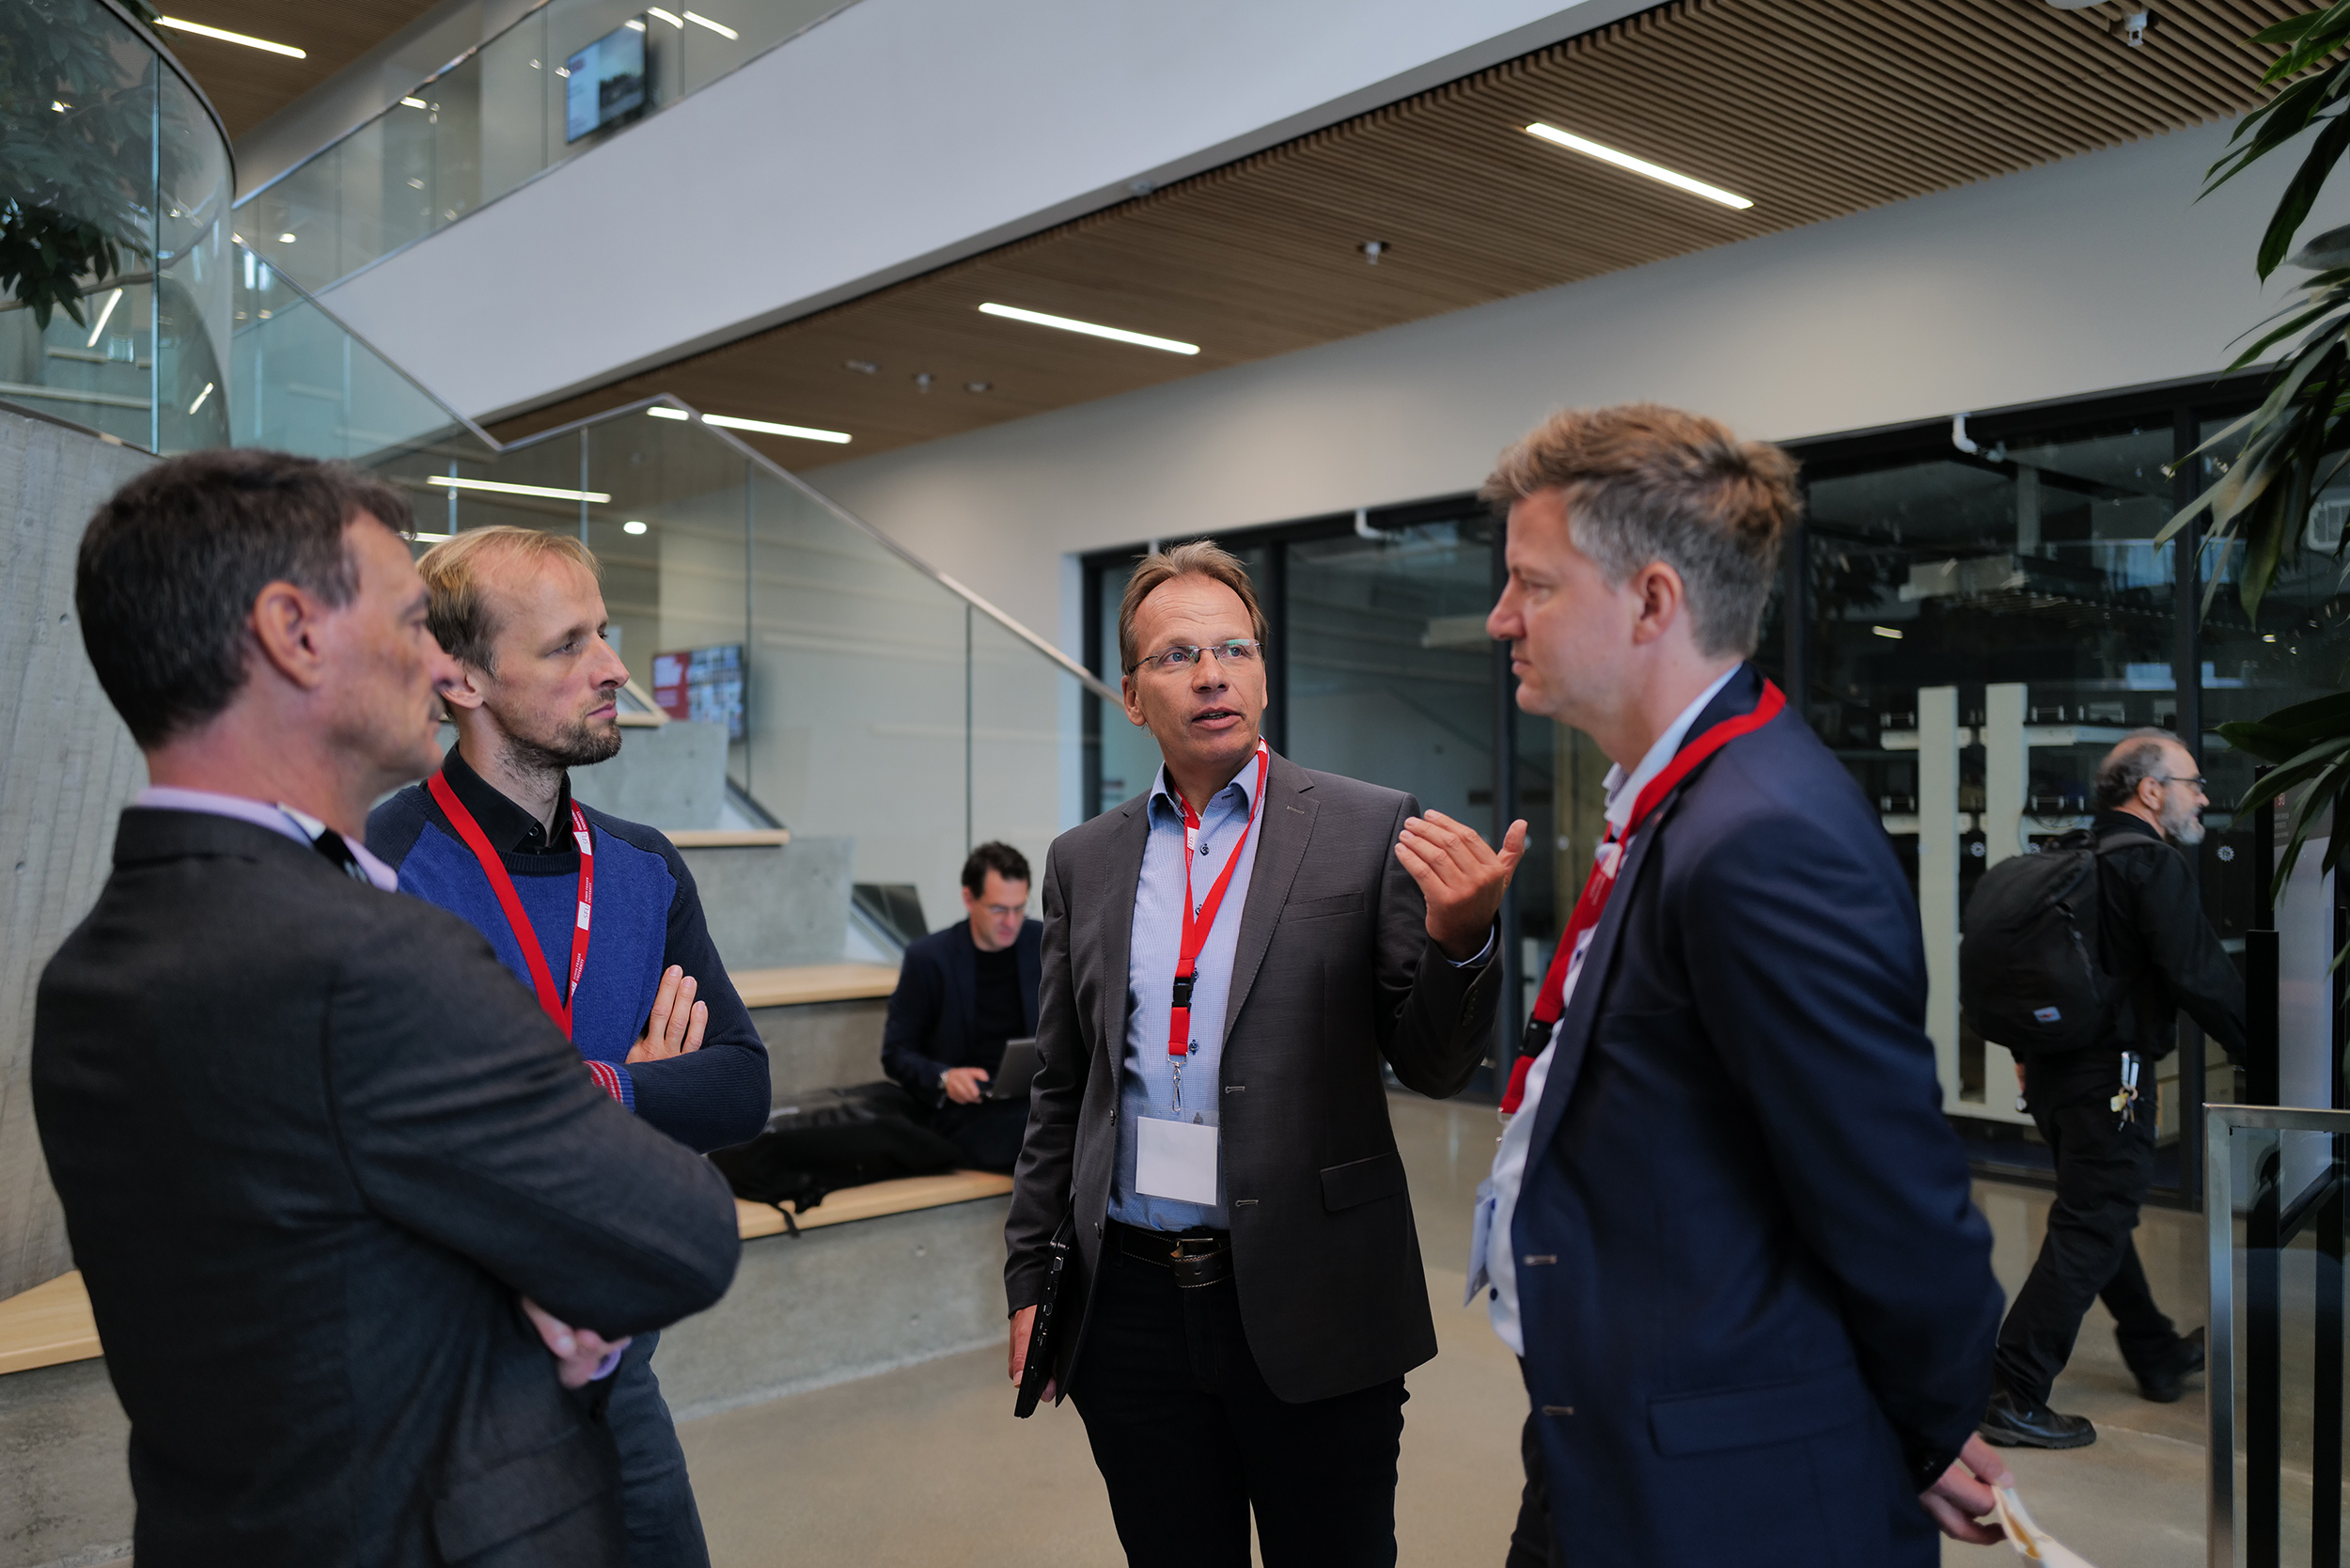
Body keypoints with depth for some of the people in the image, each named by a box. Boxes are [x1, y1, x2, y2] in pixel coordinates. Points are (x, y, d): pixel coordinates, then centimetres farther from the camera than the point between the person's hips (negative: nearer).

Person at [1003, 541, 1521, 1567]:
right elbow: (1060, 1090, 13)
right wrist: (1029, 1275, 11)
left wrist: (1459, 938, -23)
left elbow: (1436, 1068, -4)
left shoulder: (1367, 830, -4)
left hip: (1312, 1311, -3)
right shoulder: (1084, 862, 6)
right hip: (1132, 1309, 3)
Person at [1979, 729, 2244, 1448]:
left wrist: (2029, 1051, 25)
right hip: (2109, 1077, -10)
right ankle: (2013, 1398, -5)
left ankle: (2160, 1357, 42)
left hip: (2056, 1070, 10)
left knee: (2100, 1220, 22)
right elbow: (2202, 977, -20)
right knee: (2087, 1236, -5)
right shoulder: (2154, 865, -14)